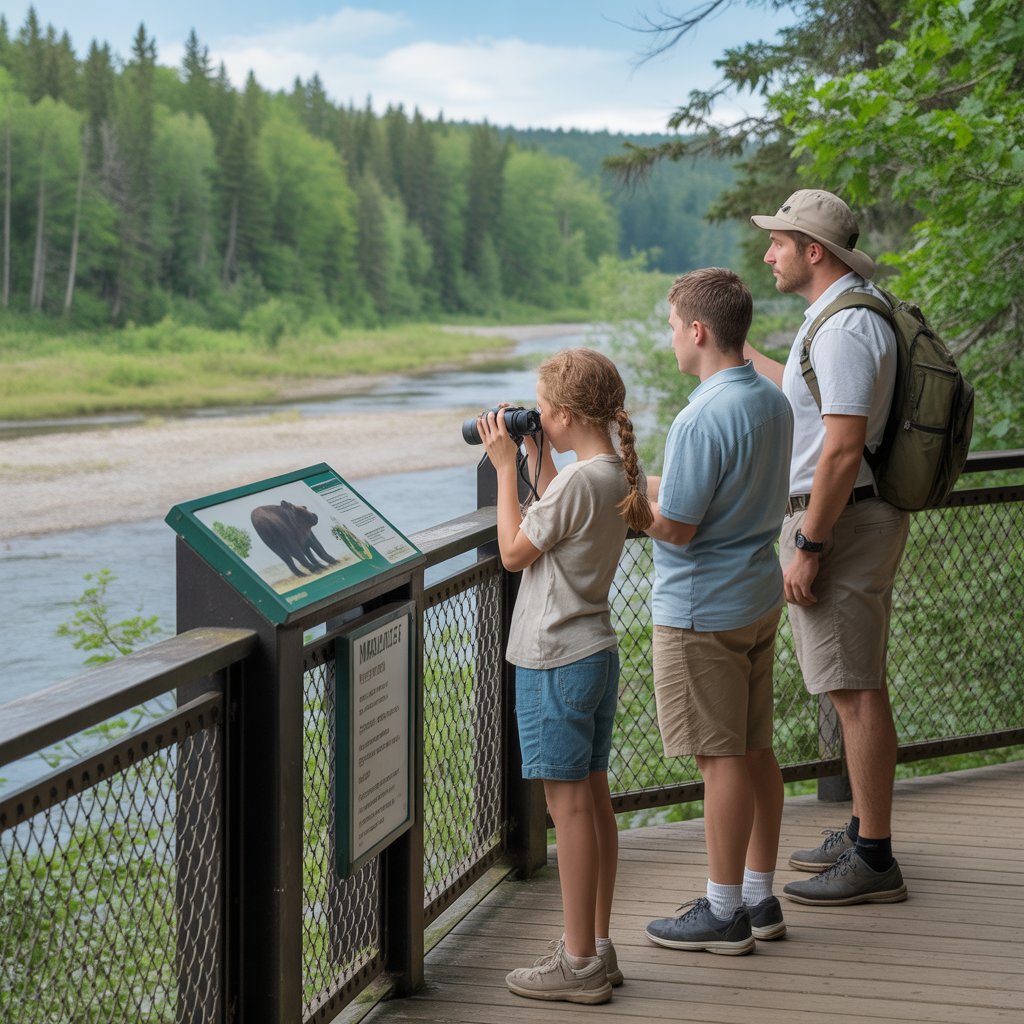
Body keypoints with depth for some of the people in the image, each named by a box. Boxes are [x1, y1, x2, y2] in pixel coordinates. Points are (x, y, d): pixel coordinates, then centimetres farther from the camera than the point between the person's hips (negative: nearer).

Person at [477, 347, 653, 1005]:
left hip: (557, 663, -9)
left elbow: (514, 552, -12)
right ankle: (598, 949, 21)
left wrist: (506, 467, -5)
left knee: (569, 803, -5)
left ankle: (579, 964, 0)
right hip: (597, 650, 9)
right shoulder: (623, 473, 6)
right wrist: (537, 456, 15)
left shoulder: (577, 482, -21)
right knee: (594, 796, 13)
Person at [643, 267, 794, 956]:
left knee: (722, 757, -2)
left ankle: (723, 912, 6)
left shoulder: (704, 419, -22)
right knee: (755, 750, 13)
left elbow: (676, 528, -20)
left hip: (702, 611, -9)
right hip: (760, 596, 9)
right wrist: (648, 483, 15)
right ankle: (760, 898, 22)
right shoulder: (773, 402, 6)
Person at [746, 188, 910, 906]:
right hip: (841, 518, 11)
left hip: (840, 521, -11)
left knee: (856, 691, -7)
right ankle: (864, 834, 26)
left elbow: (843, 449, -25)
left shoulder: (846, 327, -19)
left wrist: (807, 547, -21)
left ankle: (874, 862, -3)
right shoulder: (846, 316, 14)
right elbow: (814, 398, 33)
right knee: (857, 687, 16)